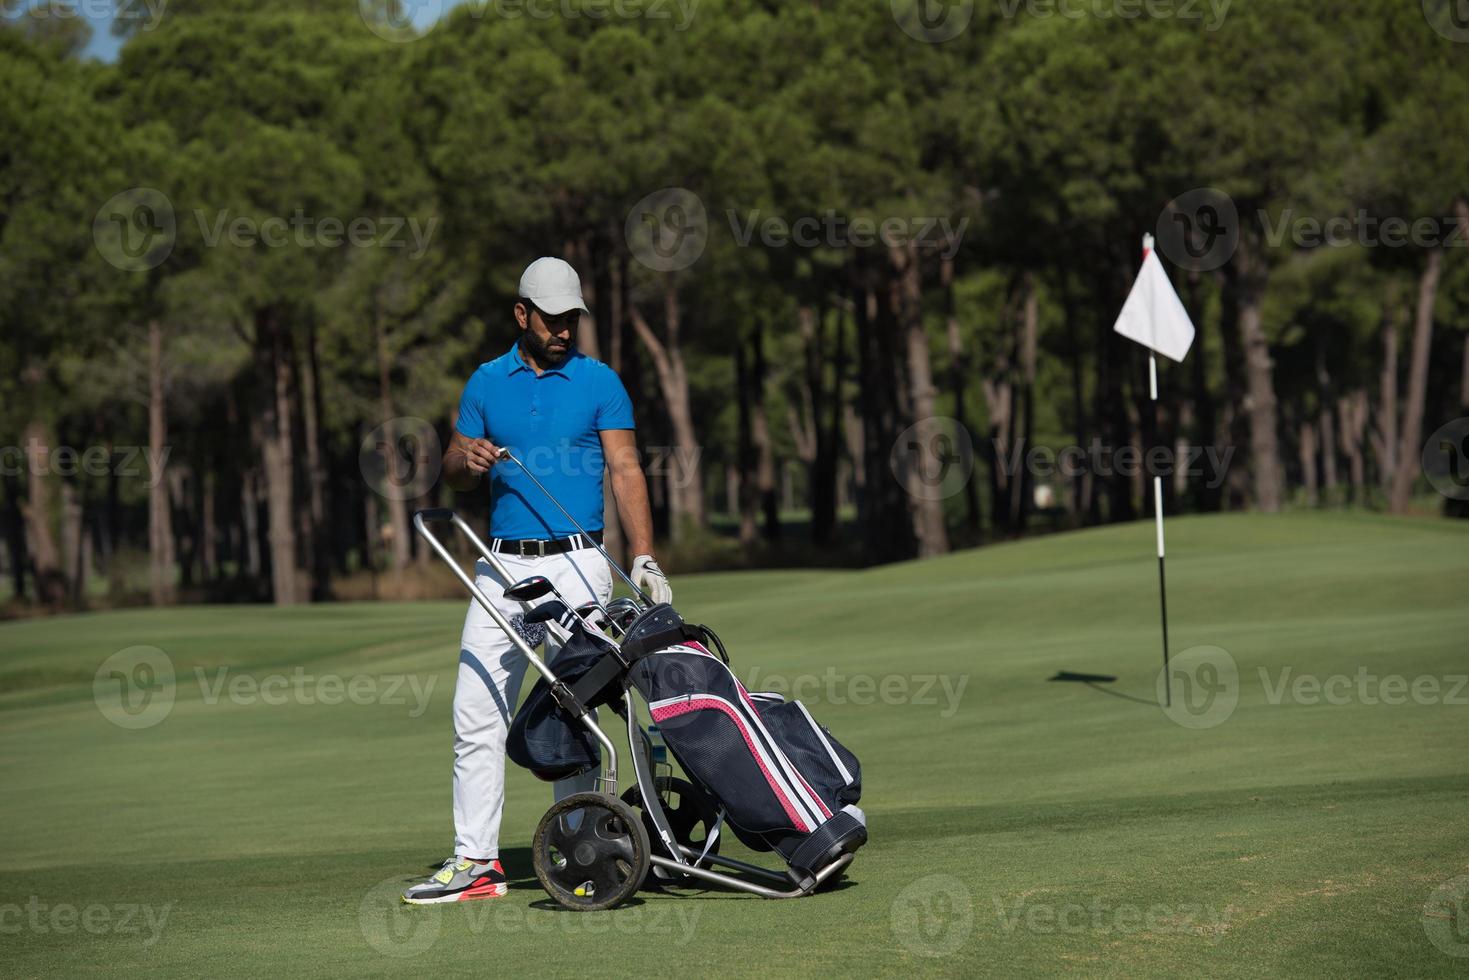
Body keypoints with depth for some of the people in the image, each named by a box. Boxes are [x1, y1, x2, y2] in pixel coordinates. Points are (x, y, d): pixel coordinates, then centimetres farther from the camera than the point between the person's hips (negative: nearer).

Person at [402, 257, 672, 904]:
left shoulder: (600, 383, 3)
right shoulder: (487, 382, 11)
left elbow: (626, 470, -4)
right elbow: (453, 474, 13)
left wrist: (643, 557, -16)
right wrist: (468, 459, -12)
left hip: (575, 567, -3)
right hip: (501, 569, 3)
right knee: (476, 715, -1)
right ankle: (475, 861, 3)